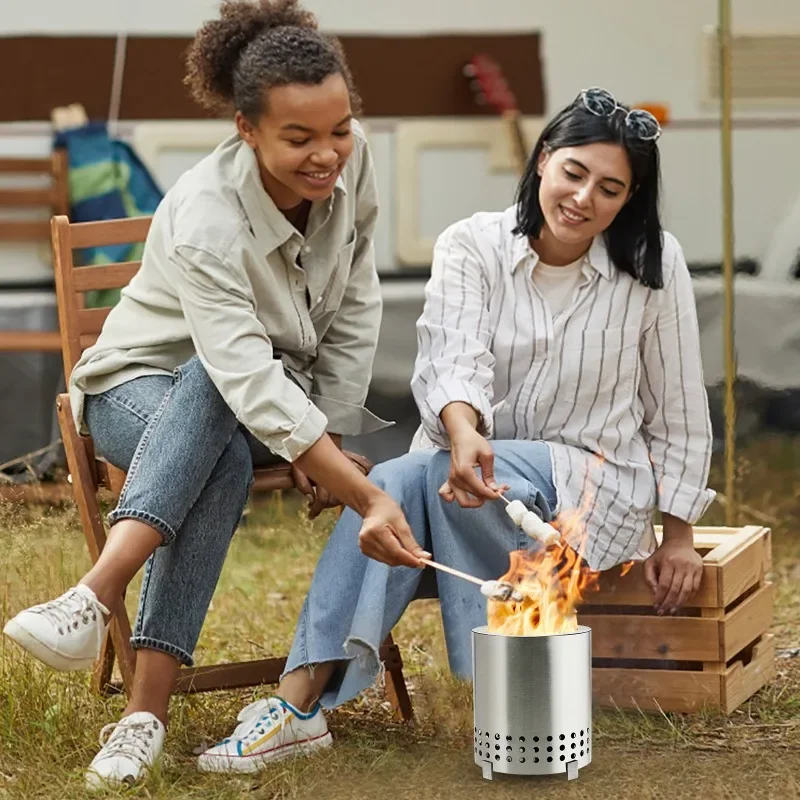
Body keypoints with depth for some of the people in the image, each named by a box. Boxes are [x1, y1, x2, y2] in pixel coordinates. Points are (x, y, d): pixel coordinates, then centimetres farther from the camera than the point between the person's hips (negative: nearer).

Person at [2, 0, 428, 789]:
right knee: (225, 454, -39)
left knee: (224, 450, -35)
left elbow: (356, 310, 0)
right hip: (144, 389, -3)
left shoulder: (350, 163, -15)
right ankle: (147, 711, -45)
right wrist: (366, 497, -47)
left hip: (283, 398, 3)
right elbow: (250, 381, -40)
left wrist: (328, 438, -8)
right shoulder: (205, 219, -32)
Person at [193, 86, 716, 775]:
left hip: (595, 484, -2)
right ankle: (301, 697, -41)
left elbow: (677, 412, 4)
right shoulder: (472, 246, -4)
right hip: (476, 457, 2)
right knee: (392, 485, -34)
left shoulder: (654, 265, -4)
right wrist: (465, 434, -43)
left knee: (432, 476, -33)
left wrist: (678, 535, 4)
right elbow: (453, 358, -21)